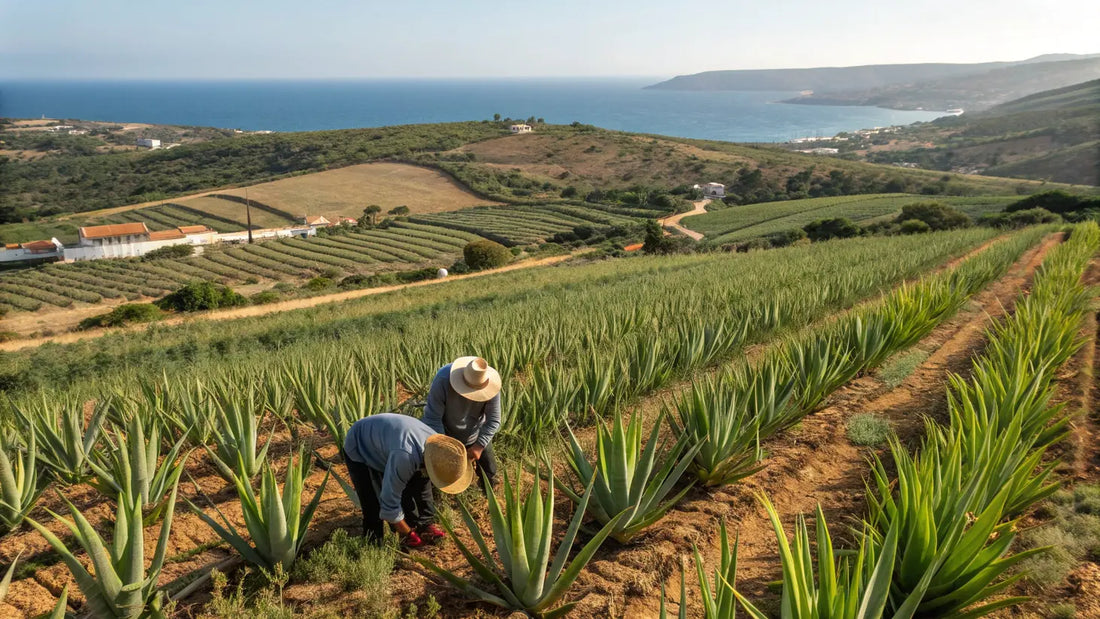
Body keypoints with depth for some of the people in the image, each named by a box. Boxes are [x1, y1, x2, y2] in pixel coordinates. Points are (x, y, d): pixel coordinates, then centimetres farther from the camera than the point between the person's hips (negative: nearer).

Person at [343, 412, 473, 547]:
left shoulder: (438, 446, -20)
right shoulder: (405, 456, -46)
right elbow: (389, 503, -36)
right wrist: (408, 535, -22)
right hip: (360, 452, -7)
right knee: (375, 506, -15)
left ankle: (425, 525, 11)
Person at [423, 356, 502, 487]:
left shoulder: (490, 385, -30)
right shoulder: (443, 379, -37)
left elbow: (493, 420, -19)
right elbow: (432, 417, -30)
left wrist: (479, 445, -28)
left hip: (477, 434, 2)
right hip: (447, 433, -2)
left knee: (489, 470, 13)